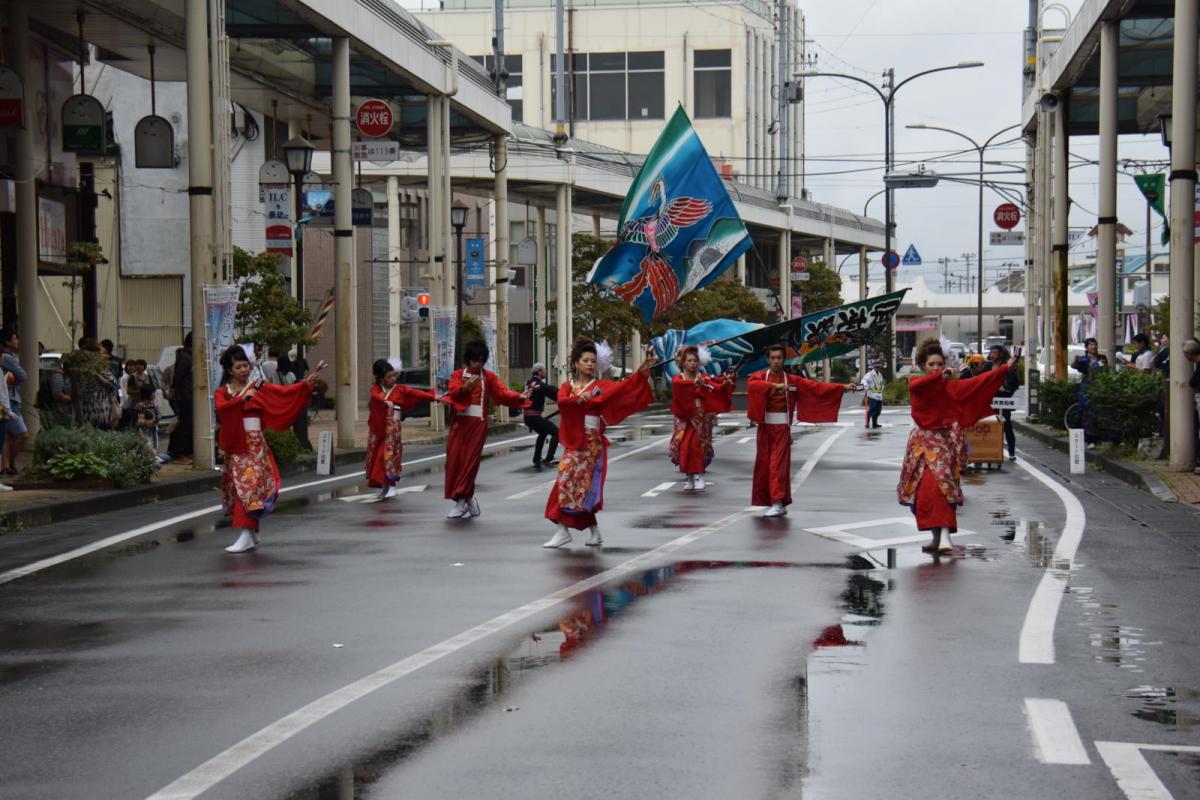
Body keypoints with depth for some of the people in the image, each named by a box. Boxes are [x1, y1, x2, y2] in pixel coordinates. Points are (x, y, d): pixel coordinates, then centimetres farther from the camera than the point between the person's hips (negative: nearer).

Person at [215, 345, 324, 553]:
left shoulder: (258, 387, 3)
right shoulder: (222, 392, 7)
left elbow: (283, 393, -8)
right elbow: (221, 408, -14)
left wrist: (305, 384, -20)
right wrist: (243, 398, -24)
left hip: (254, 444, -3)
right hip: (234, 445, 3)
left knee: (249, 485, -12)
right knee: (238, 487, 7)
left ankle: (246, 536, -16)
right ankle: (251, 534, 18)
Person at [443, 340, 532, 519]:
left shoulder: (489, 377, 6)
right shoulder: (457, 375, 5)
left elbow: (502, 393, -5)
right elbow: (453, 392, -12)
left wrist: (519, 397, -22)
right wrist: (465, 387, -33)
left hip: (478, 423, -1)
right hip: (460, 422, 1)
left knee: (470, 460, -4)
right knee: (454, 460, -2)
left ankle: (462, 500, 3)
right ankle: (467, 499, 9)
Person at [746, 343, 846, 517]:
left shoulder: (792, 380, 5)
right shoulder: (761, 376, 2)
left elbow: (816, 386, 4)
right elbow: (751, 383, -20)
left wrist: (842, 387, -2)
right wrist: (774, 385, -30)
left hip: (782, 427, -1)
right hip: (764, 426, 1)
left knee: (779, 464, -10)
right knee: (763, 464, 3)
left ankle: (778, 503, -13)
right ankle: (773, 501, 15)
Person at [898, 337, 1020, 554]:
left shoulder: (952, 386, 7)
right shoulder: (917, 385, 4)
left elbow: (978, 382, -1)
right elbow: (916, 386, -21)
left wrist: (1007, 367, -8)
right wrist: (939, 376, -34)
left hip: (944, 442, 0)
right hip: (922, 443, 0)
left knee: (939, 486, -12)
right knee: (928, 488, -4)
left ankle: (943, 536, -18)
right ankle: (939, 537, 8)